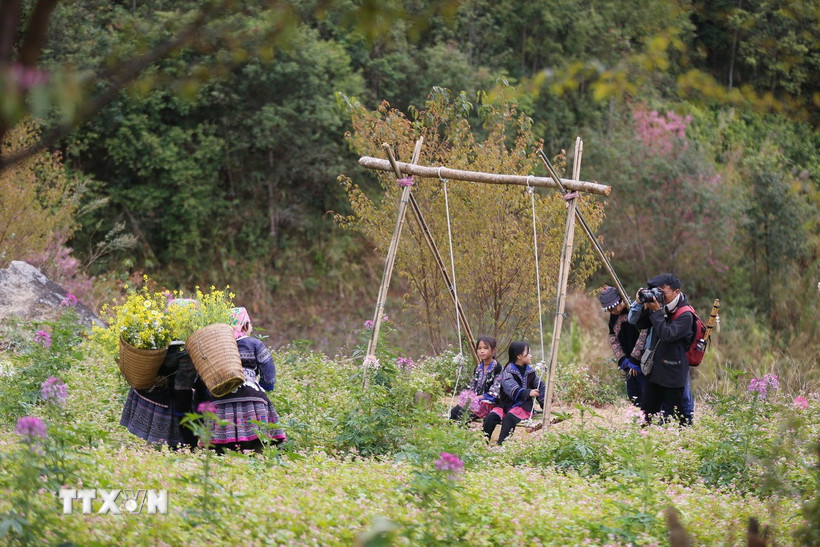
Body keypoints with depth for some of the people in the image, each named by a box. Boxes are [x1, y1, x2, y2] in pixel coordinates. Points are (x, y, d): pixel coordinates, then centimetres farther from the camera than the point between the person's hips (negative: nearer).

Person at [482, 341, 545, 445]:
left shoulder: (530, 371, 10)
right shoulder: (508, 371, -5)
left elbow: (540, 388, 16)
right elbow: (511, 388, -23)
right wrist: (528, 393, -38)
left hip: (524, 406, 1)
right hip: (507, 404, -1)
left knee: (509, 418, -31)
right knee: (491, 417, -26)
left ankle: (500, 445, -38)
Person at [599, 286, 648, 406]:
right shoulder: (614, 317, 11)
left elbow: (643, 335, -20)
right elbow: (613, 340, 11)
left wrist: (634, 360, -18)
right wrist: (623, 360, -3)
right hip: (629, 364, 8)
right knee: (634, 398, 8)